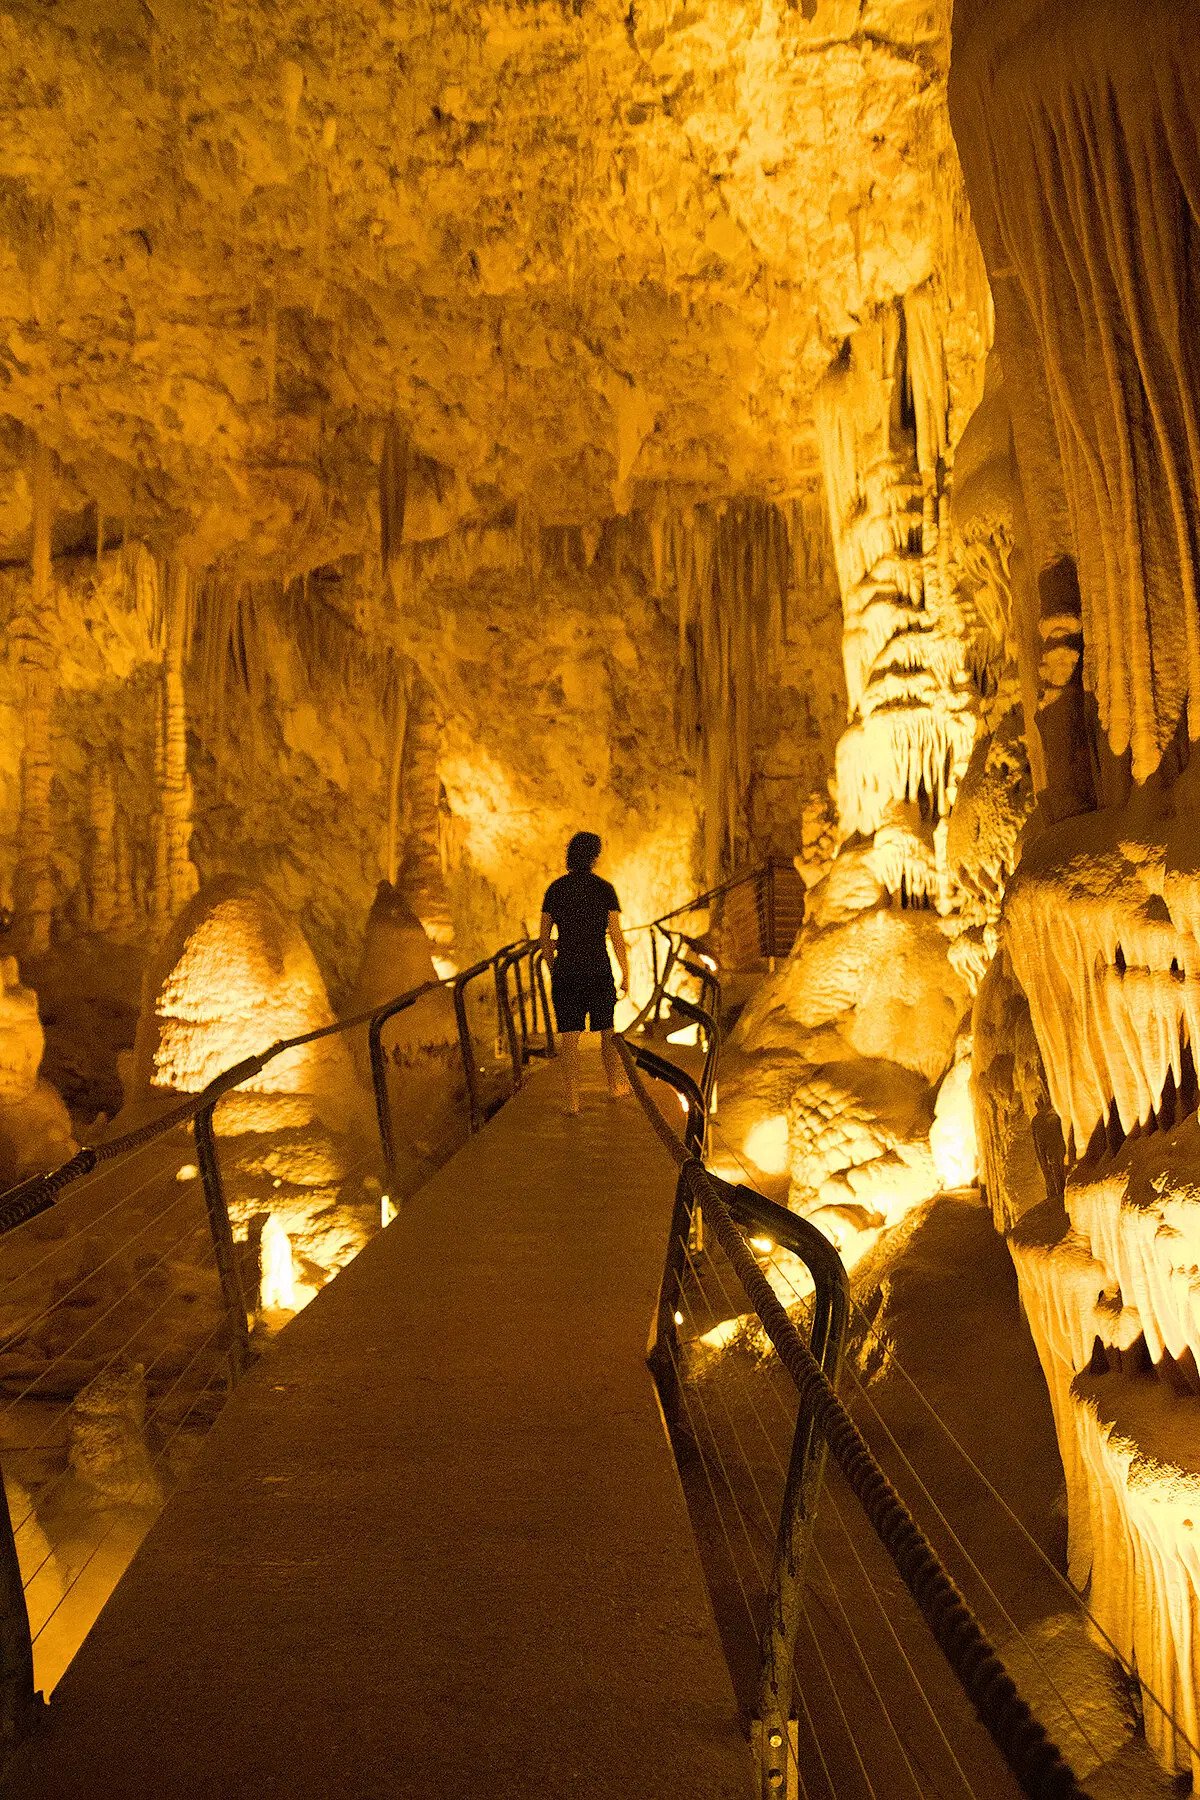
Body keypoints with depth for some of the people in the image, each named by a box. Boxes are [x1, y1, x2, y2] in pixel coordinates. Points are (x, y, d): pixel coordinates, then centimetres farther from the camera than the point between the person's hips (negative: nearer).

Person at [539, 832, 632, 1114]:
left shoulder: (555, 889, 2)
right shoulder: (605, 889, -6)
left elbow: (544, 936, 6)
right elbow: (617, 937, -8)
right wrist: (626, 975, 0)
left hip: (566, 971, 1)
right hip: (598, 970, -1)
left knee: (570, 1037, 4)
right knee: (607, 1029, 19)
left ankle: (572, 1100, -1)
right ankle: (616, 1085, 31)